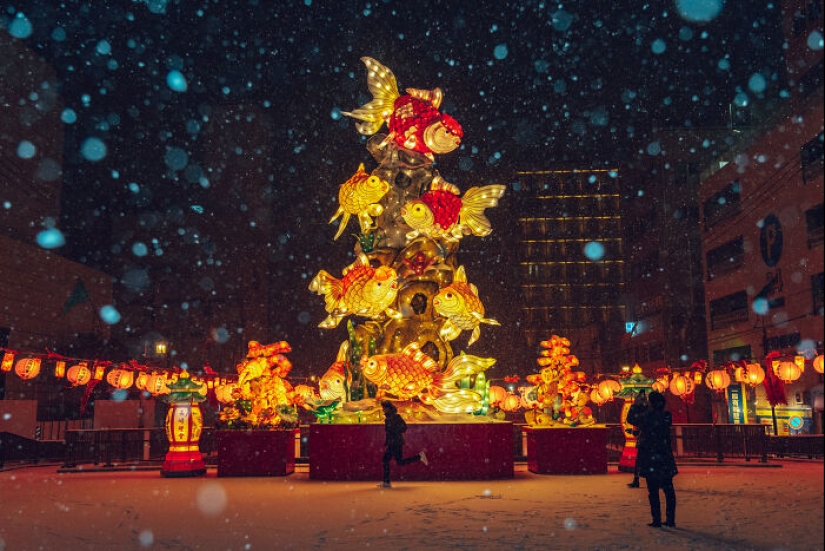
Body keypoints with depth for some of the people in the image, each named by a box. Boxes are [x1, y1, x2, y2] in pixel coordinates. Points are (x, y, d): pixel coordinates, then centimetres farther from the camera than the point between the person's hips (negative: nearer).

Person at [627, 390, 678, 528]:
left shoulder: (648, 417, -15)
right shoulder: (667, 416, -2)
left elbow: (630, 418, 2)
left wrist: (636, 404, 12)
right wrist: (642, 405, 20)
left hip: (650, 460, -4)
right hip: (666, 459, 5)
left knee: (653, 491, 2)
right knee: (668, 490, 11)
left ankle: (657, 520, 3)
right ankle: (670, 519, 15)